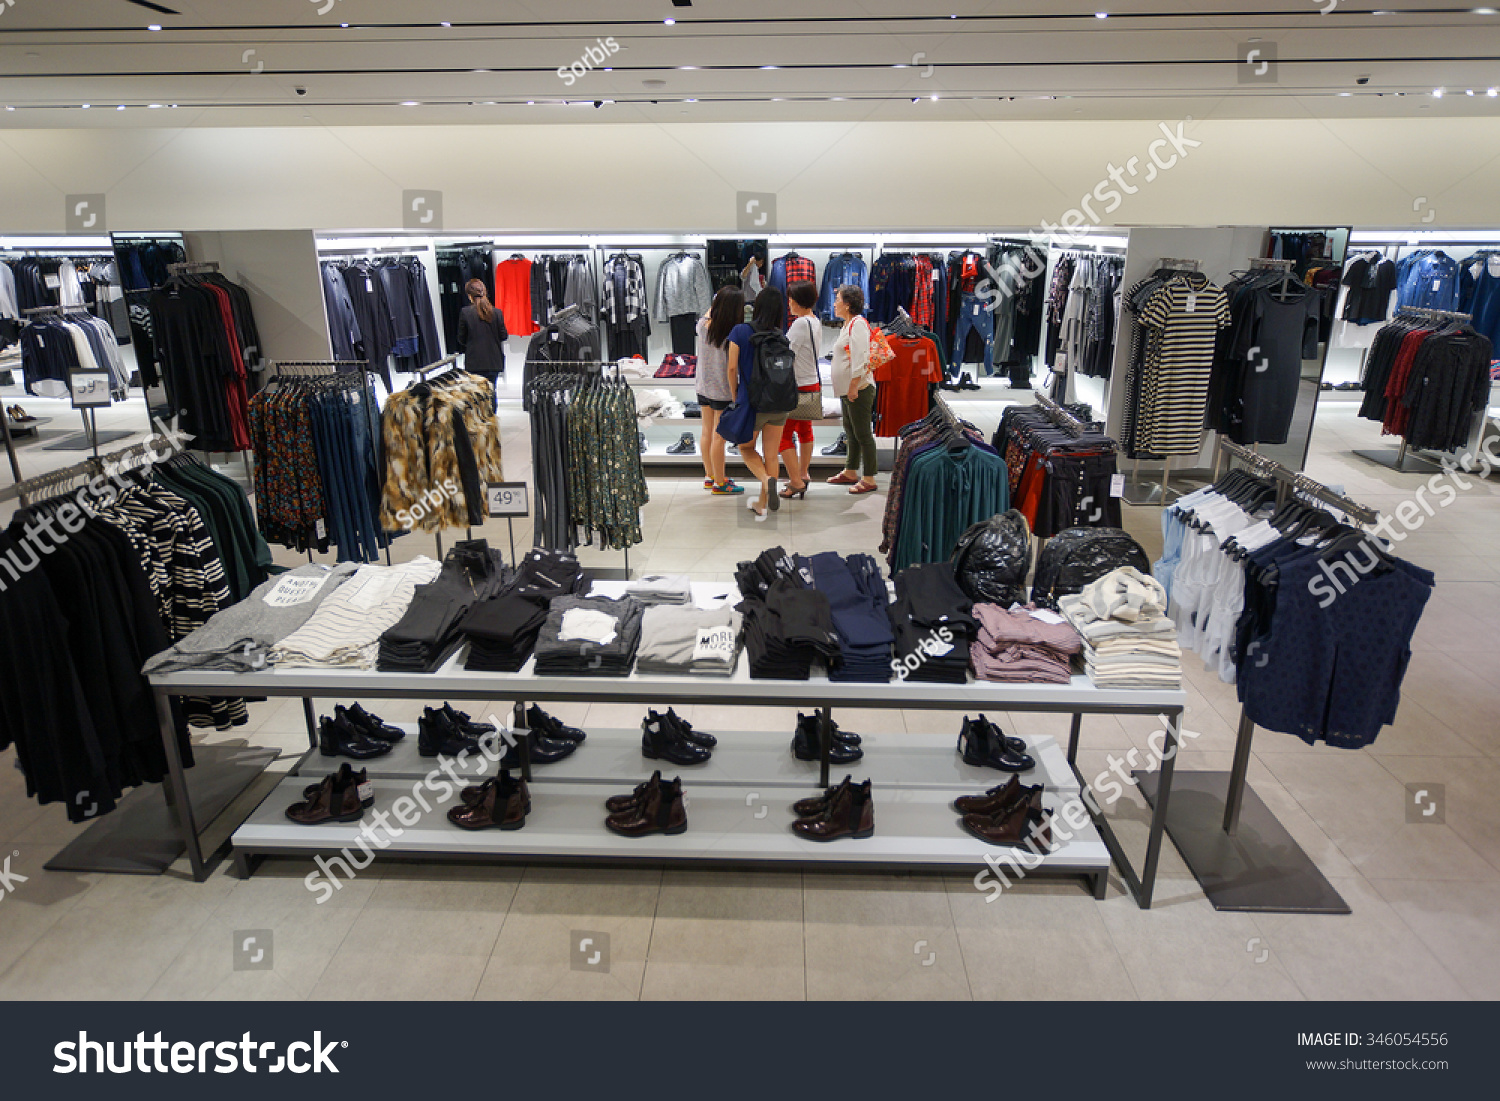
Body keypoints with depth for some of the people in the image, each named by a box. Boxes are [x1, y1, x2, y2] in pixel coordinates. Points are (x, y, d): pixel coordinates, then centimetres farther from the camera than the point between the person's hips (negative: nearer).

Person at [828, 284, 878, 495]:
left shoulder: (858, 324, -14)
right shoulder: (847, 325, 18)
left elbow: (860, 358, -21)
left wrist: (853, 386, -22)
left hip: (859, 389, -11)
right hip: (847, 389, 11)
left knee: (863, 433, -7)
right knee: (851, 432, 17)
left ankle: (869, 479, -2)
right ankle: (850, 473, 28)